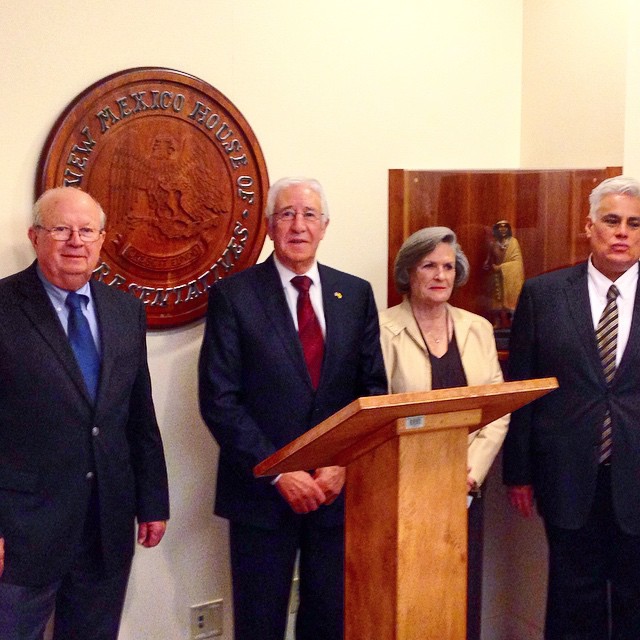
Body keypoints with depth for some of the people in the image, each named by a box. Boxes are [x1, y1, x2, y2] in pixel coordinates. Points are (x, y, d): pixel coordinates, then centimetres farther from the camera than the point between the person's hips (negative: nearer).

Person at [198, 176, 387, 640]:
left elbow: (374, 389, 5)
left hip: (339, 490, 3)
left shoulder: (356, 294, 6)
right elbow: (219, 401, -9)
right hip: (262, 493, -3)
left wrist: (344, 464, -7)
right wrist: (278, 472, -14)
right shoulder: (233, 295, -5)